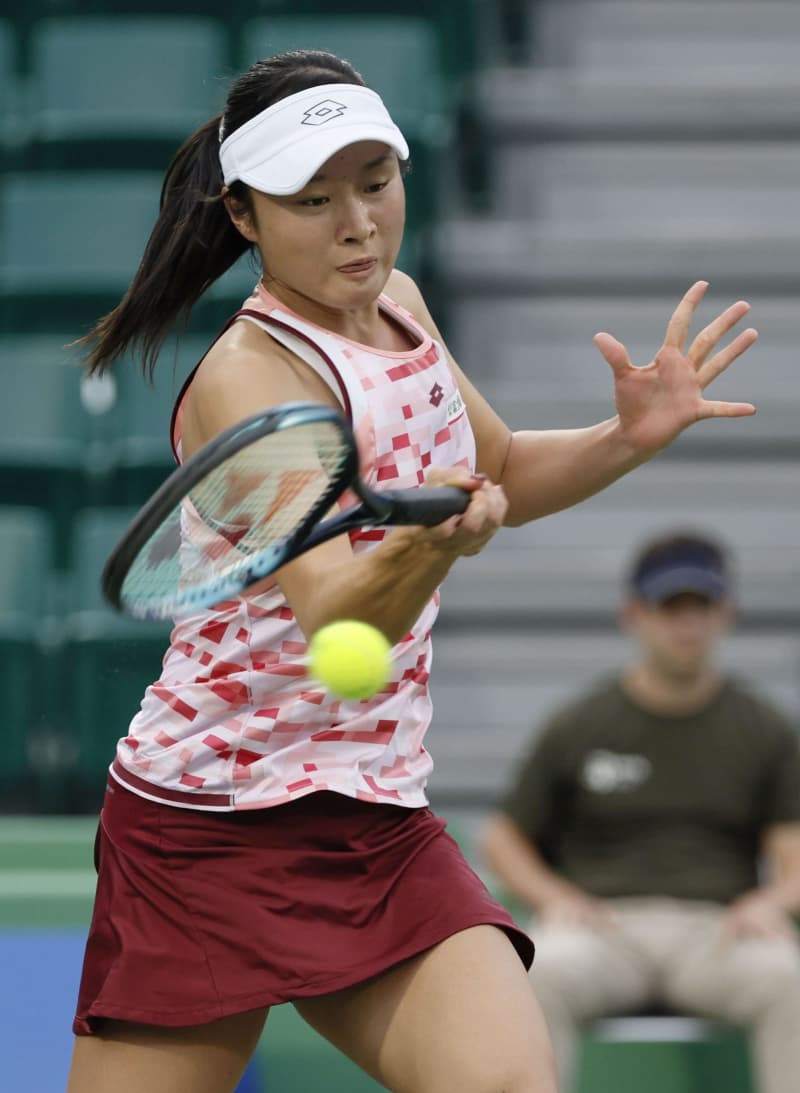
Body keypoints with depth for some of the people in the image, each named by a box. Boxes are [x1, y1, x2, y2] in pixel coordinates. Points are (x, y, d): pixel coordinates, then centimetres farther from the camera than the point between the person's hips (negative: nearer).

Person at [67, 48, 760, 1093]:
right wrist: (429, 542, -51)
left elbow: (502, 472, 25)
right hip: (207, 837, -6)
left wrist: (628, 437, 6)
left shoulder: (396, 304, 7)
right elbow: (330, 616, -30)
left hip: (379, 829, 6)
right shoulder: (250, 378, -17)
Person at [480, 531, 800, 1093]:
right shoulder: (576, 727, 10)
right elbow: (502, 837, 17)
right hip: (603, 925, 0)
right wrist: (553, 896, -3)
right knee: (545, 972, -35)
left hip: (718, 929, 0)